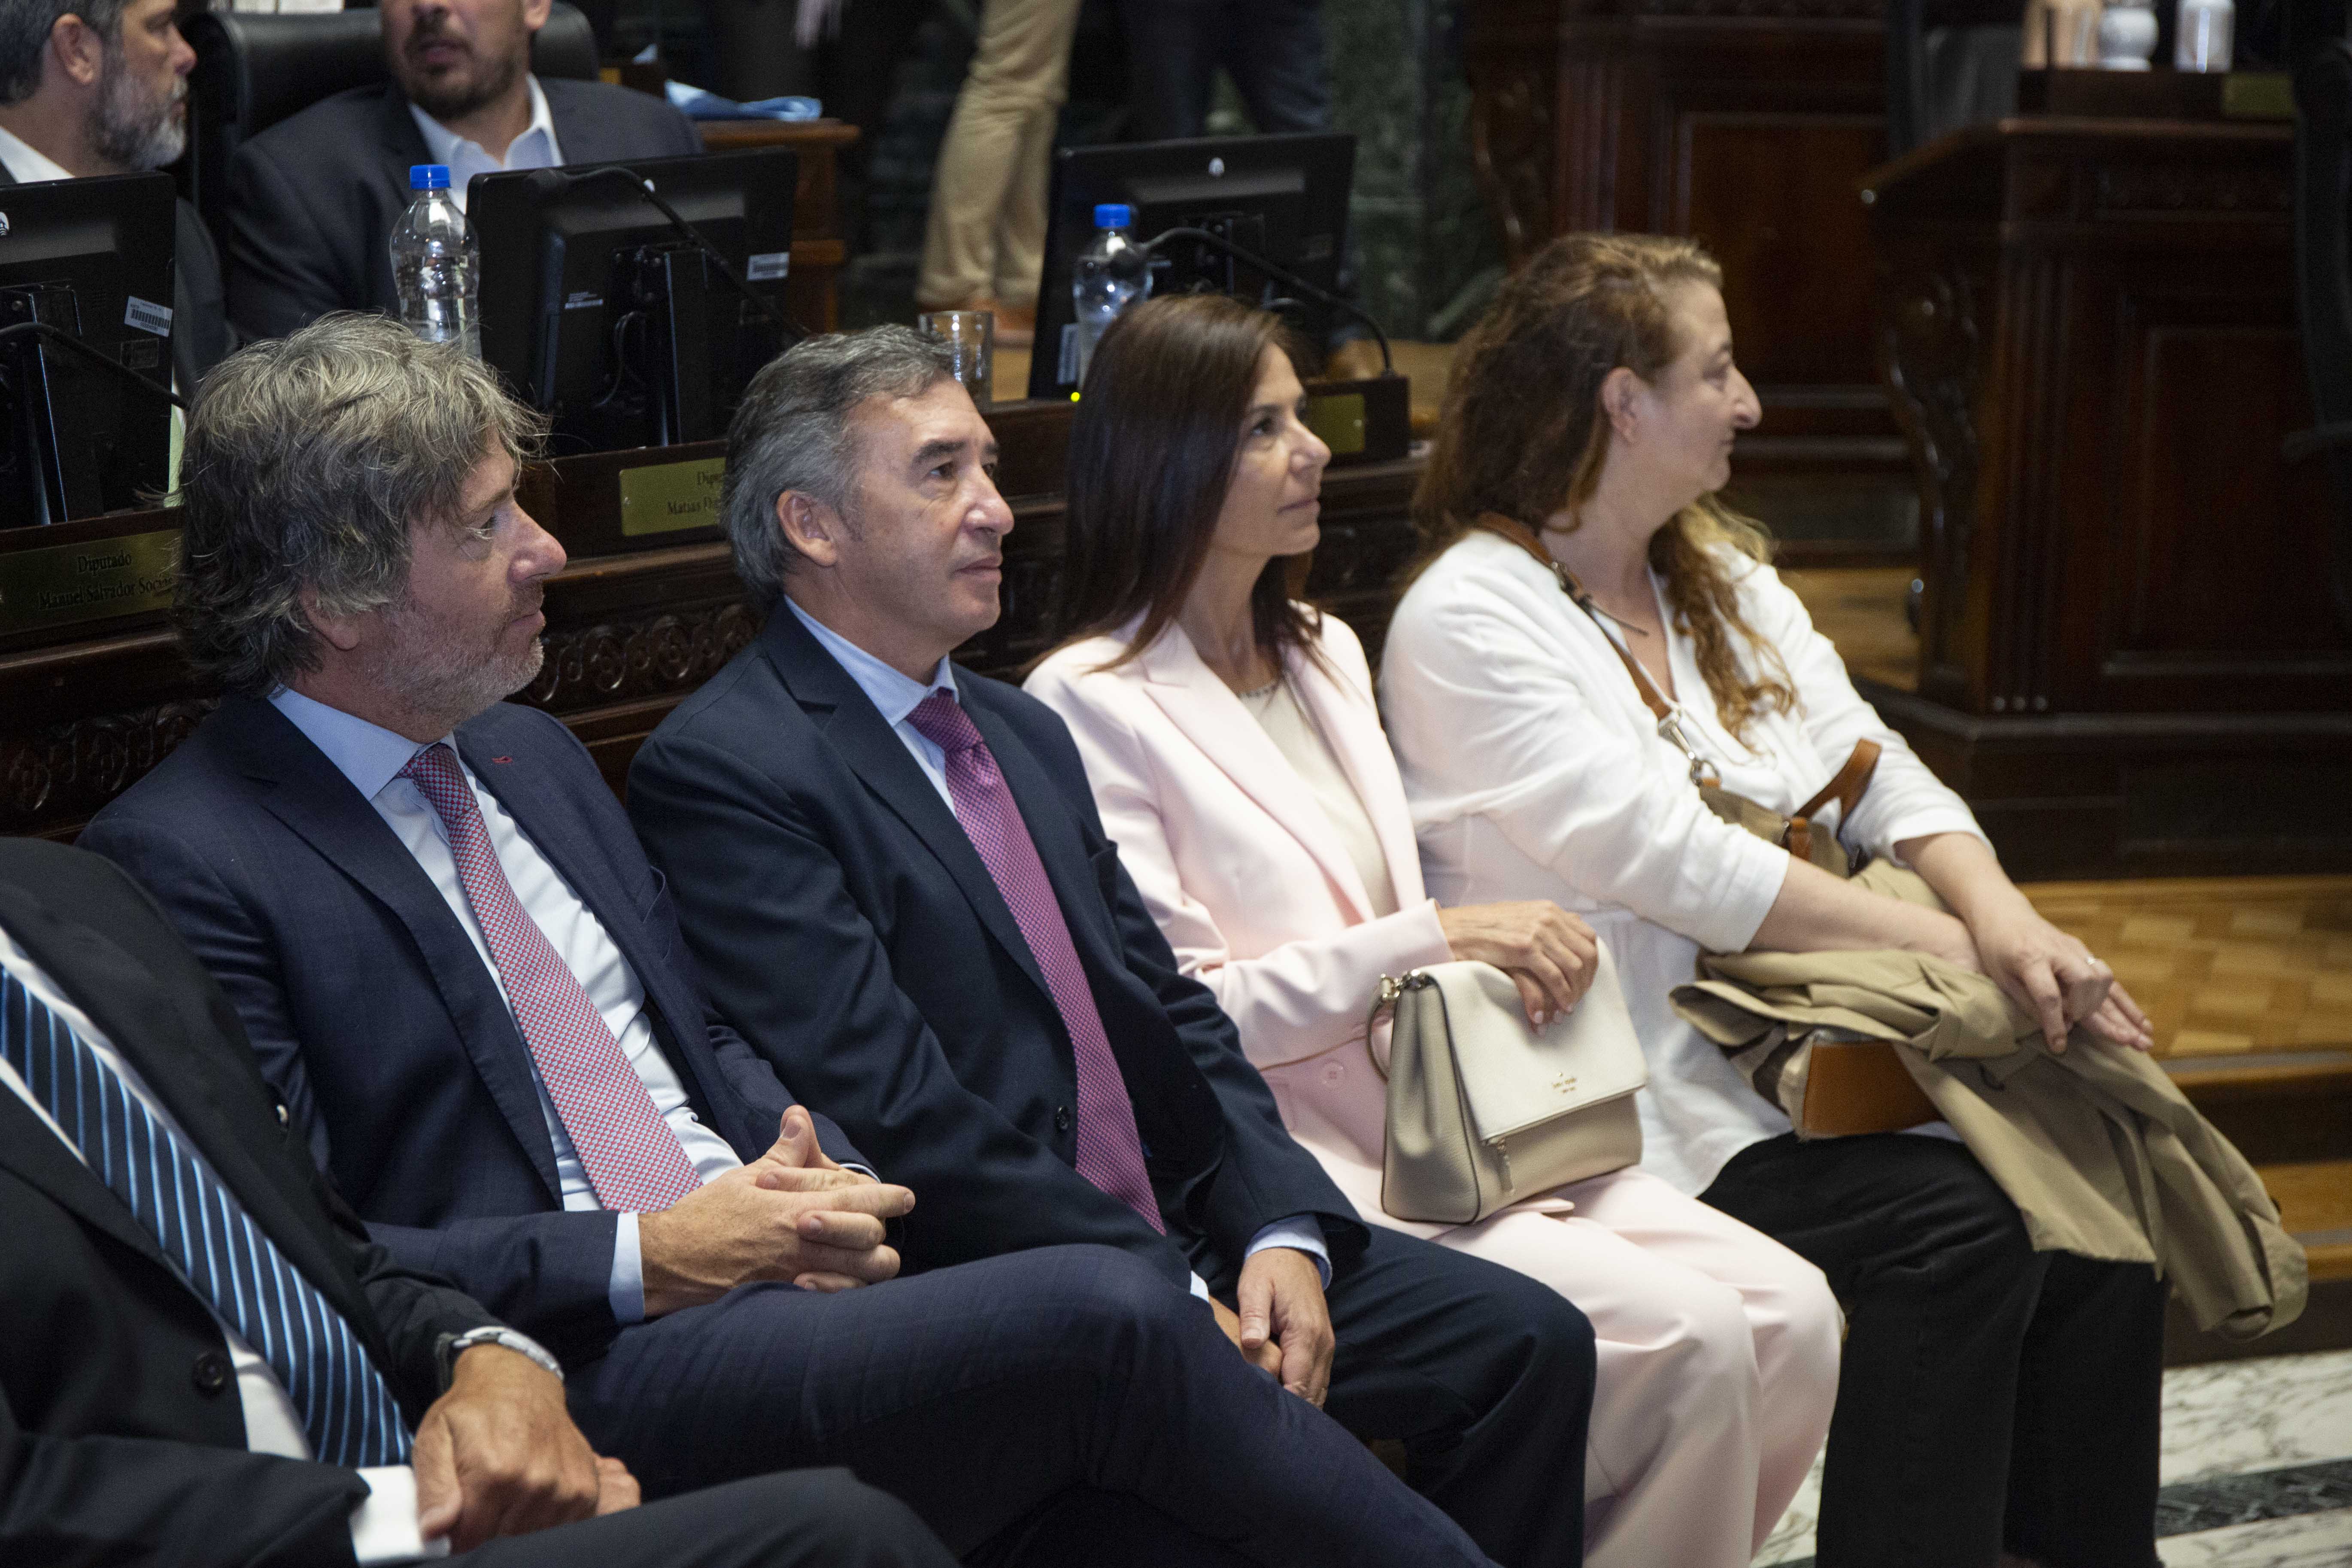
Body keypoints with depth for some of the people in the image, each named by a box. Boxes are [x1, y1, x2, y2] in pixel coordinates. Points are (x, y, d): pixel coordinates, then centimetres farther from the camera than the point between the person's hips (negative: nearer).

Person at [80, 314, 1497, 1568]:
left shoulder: (531, 755, 18)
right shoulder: (185, 864, -6)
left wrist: (818, 1182, 3)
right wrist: (642, 1260, -15)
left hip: (781, 1288, 7)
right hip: (581, 1382, -7)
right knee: (1105, 1316, -25)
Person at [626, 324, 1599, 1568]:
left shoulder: (1024, 732, 20)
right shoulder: (721, 771, -9)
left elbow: (1174, 1012, 16)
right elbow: (896, 1114, -17)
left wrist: (1283, 1232, -1)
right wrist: (1175, 1297, -16)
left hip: (1188, 1241, 8)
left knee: (1525, 1339, -5)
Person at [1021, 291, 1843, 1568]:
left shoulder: (1328, 657, 19)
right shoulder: (1091, 703, -8)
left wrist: (1513, 949, 1)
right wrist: (1434, 941, -16)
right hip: (1291, 1166, -8)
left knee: (1791, 1314, -11)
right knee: (1685, 1339, -23)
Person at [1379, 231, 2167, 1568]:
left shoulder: (1723, 577, 19)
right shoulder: (1468, 619, -7)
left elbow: (1876, 772, 11)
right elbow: (1669, 858, -16)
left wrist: (2004, 914, -11)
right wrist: (1952, 946, -16)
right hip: (1640, 1092, -7)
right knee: (1953, 1231, -28)